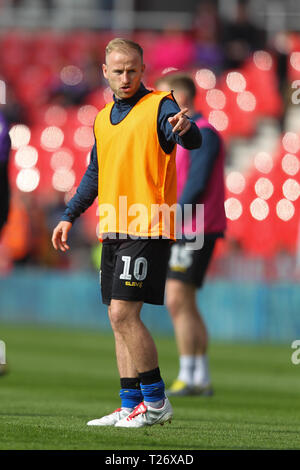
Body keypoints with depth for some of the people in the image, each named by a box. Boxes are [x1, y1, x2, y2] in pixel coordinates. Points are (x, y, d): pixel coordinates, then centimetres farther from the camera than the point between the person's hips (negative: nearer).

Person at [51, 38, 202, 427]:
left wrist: (185, 128, -47)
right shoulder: (103, 119, 18)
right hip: (113, 230, 8)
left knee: (124, 313, -14)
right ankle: (131, 407, 12)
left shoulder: (159, 106, -5)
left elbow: (192, 140, -24)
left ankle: (156, 402, -6)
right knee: (119, 318, 7)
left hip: (147, 229, -8)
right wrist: (69, 217, 24)